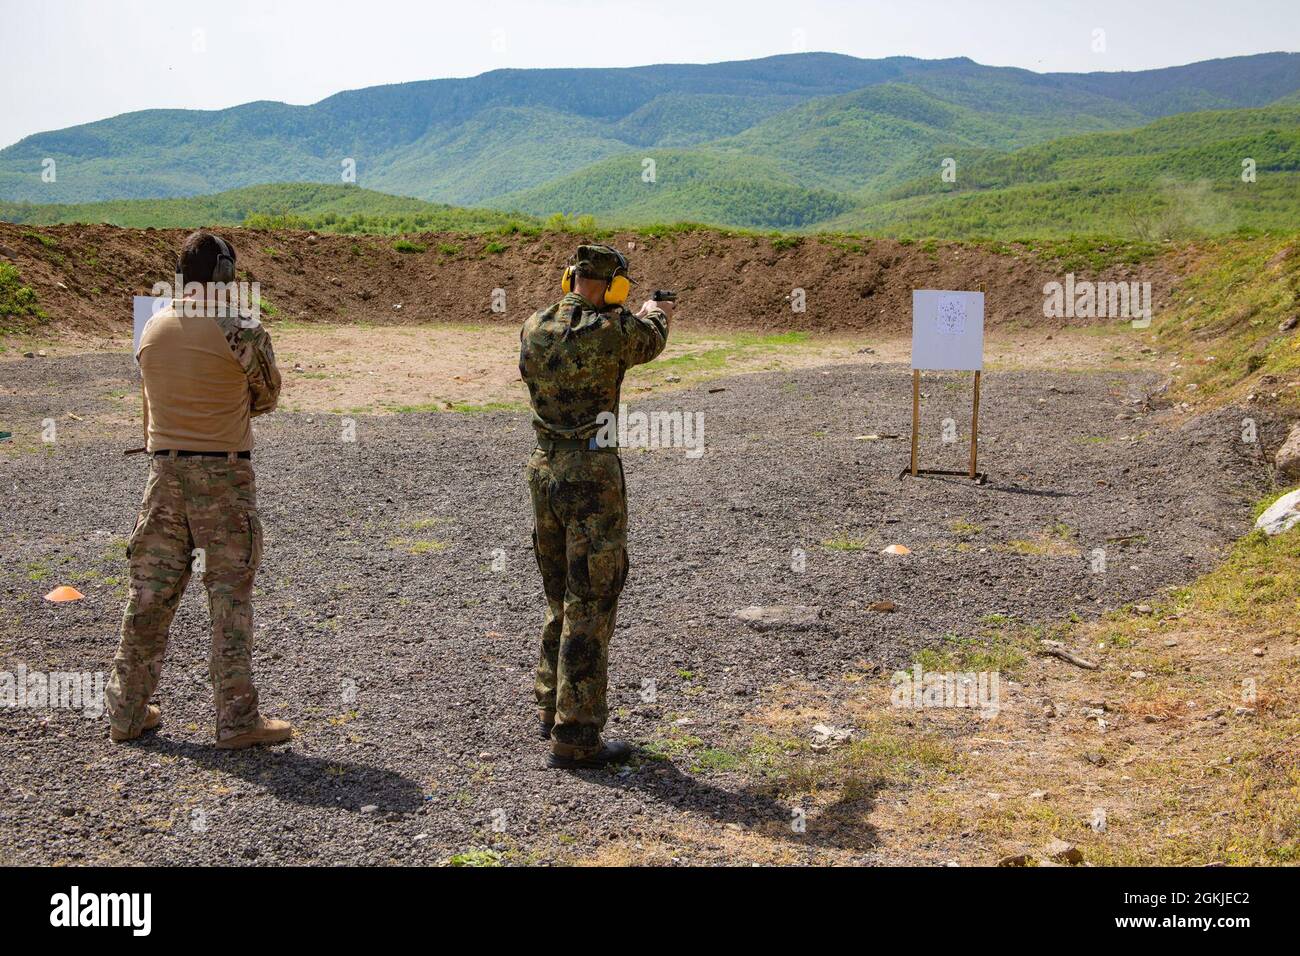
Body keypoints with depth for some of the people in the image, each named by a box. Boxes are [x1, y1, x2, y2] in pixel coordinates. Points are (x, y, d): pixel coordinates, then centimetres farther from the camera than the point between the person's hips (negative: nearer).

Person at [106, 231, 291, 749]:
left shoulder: (153, 328, 5)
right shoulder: (241, 328, -11)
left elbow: (155, 400, 13)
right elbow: (266, 397, 2)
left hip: (164, 470, 5)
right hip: (223, 472, -5)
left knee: (150, 590, 12)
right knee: (230, 593, 2)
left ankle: (127, 711, 20)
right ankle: (237, 718, 6)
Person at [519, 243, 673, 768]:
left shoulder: (533, 328, 3)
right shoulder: (614, 331, -13)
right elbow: (651, 341, 11)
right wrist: (656, 314, 36)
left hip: (544, 471, 7)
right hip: (592, 478, -7)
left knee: (561, 598, 21)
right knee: (590, 605, 0)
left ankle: (551, 709, 33)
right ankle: (574, 737, 4)